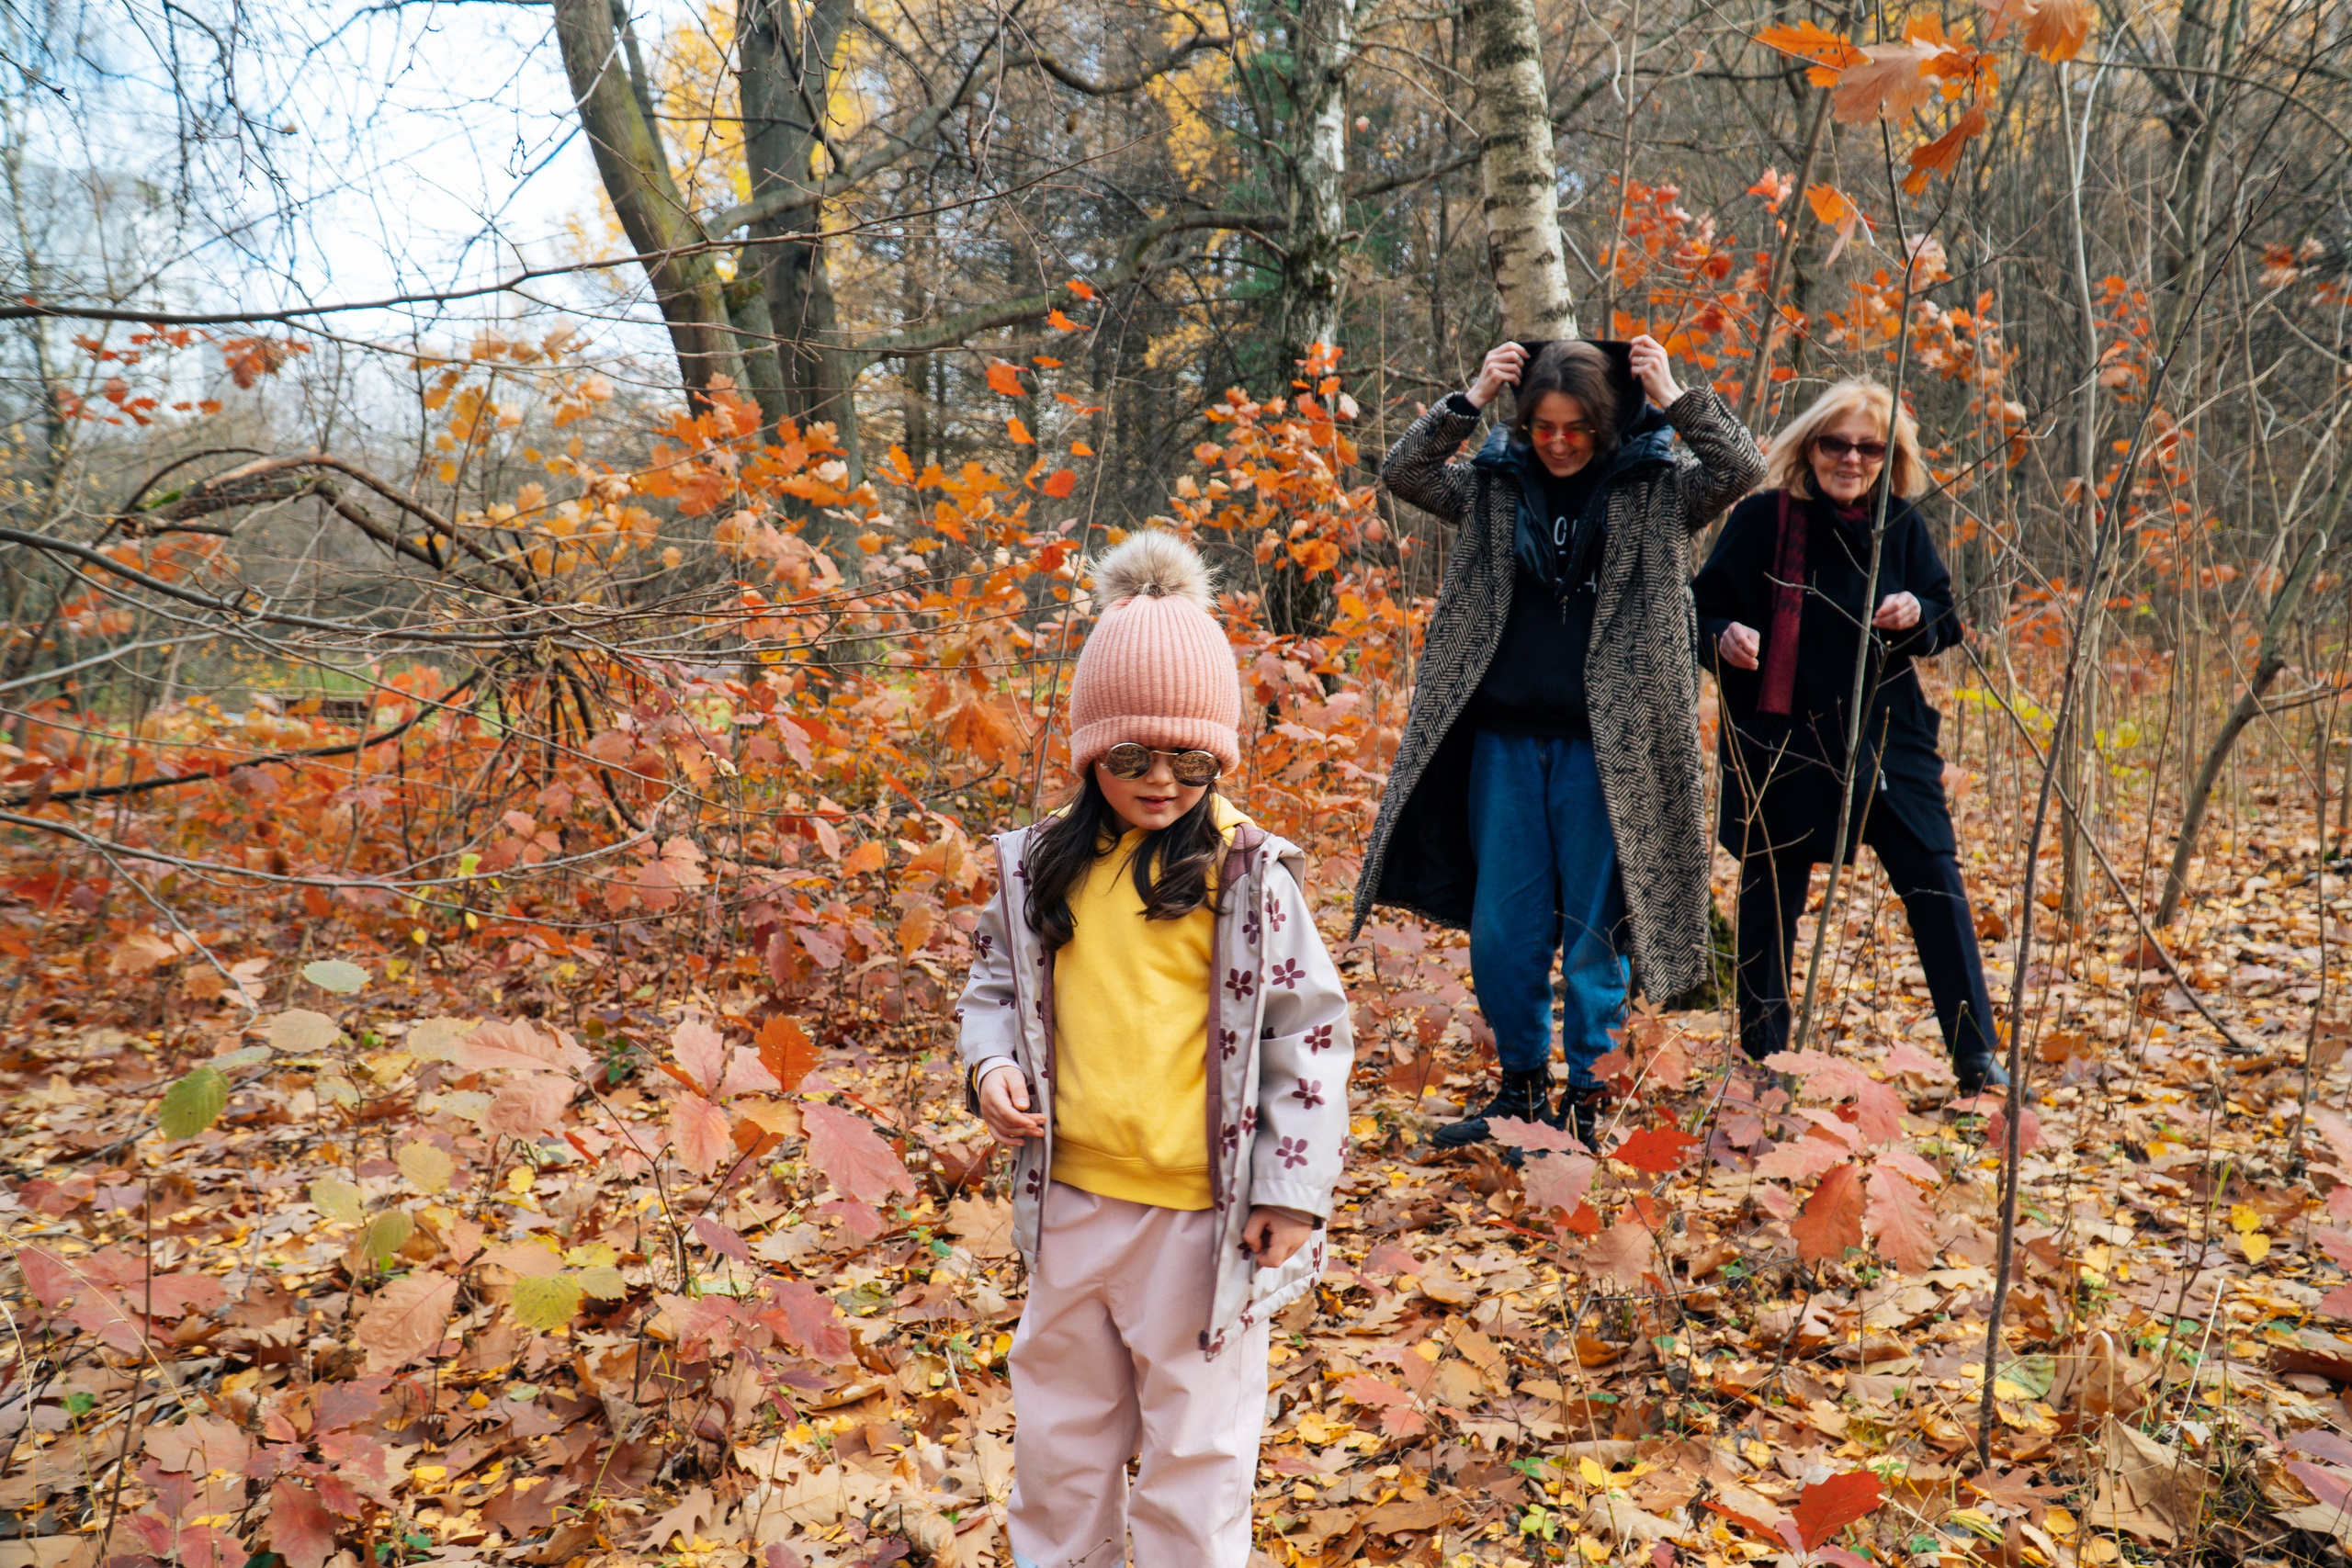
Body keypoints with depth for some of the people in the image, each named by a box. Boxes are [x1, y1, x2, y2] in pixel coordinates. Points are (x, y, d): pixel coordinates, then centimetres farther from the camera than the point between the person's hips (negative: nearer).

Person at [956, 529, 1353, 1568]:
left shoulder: (1250, 873, -10)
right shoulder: (1042, 866, 1)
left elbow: (1308, 1031, -7)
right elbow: (997, 984, 14)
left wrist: (1292, 1189, -9)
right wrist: (991, 1064, -7)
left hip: (1203, 1208, -4)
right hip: (1069, 1195, 4)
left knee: (1197, 1439, 12)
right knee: (1060, 1425, 22)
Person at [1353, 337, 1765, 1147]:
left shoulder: (1656, 489, 3)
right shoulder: (1494, 486, 8)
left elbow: (1742, 467, -9)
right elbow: (1401, 471, 1)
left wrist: (1674, 395, -9)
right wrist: (1471, 396, -6)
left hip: (1603, 746, -3)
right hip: (1505, 740, 3)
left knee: (1595, 928, 3)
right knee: (1501, 928, 7)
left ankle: (1587, 1100, 17)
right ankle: (1521, 1087, 24)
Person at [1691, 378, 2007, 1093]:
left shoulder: (1902, 525, 4)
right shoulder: (1763, 519, -6)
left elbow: (1946, 617, 12)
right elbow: (1706, 605, -1)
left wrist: (1916, 613, -11)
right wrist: (1726, 635, -23)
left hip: (1887, 733, 3)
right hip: (1782, 740, -2)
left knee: (1935, 884, -1)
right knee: (1771, 897, 5)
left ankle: (1975, 1057, 11)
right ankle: (1763, 1060, 20)